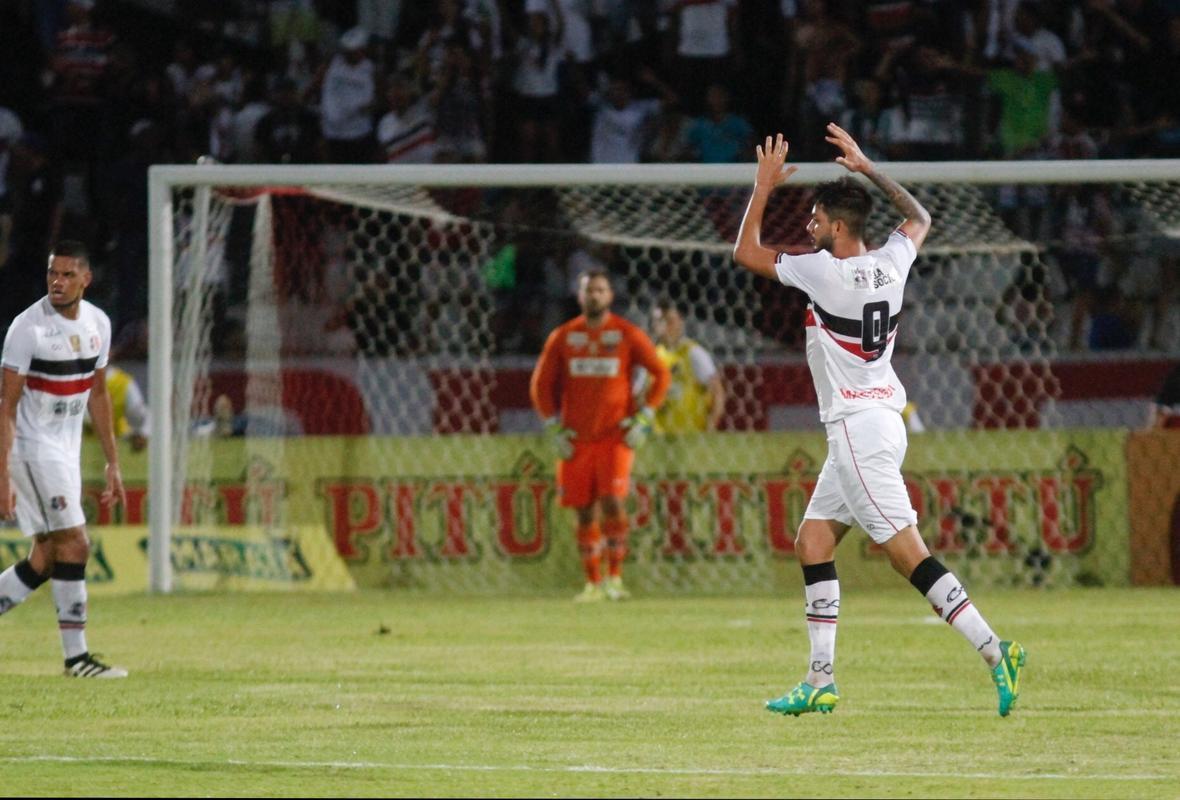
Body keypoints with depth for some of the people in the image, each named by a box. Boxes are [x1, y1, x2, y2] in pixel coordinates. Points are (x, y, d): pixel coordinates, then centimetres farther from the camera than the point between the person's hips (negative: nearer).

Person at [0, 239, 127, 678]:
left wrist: (112, 464, 15)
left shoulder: (98, 323, 5)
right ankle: (76, 656, -5)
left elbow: (98, 395, 16)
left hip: (67, 452, 7)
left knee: (44, 561, 6)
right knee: (75, 544, -12)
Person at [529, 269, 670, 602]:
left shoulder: (628, 335, 1)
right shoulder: (562, 337, 6)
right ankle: (592, 583, 10)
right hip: (576, 440, 2)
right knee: (584, 512, 3)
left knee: (612, 502, -17)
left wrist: (643, 418, -4)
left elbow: (661, 374, 4)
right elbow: (541, 384, 11)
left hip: (616, 436, -2)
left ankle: (614, 577, -10)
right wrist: (553, 428, 2)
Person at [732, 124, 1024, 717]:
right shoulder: (890, 263, 6)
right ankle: (820, 681, 10)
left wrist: (764, 186, 5)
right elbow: (919, 219, 29)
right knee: (812, 543, 12)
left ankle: (994, 651, -21)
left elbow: (745, 252, -3)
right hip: (880, 421, 9)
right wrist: (866, 168, 27)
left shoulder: (826, 272, -14)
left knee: (908, 553, -13)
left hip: (859, 428, -9)